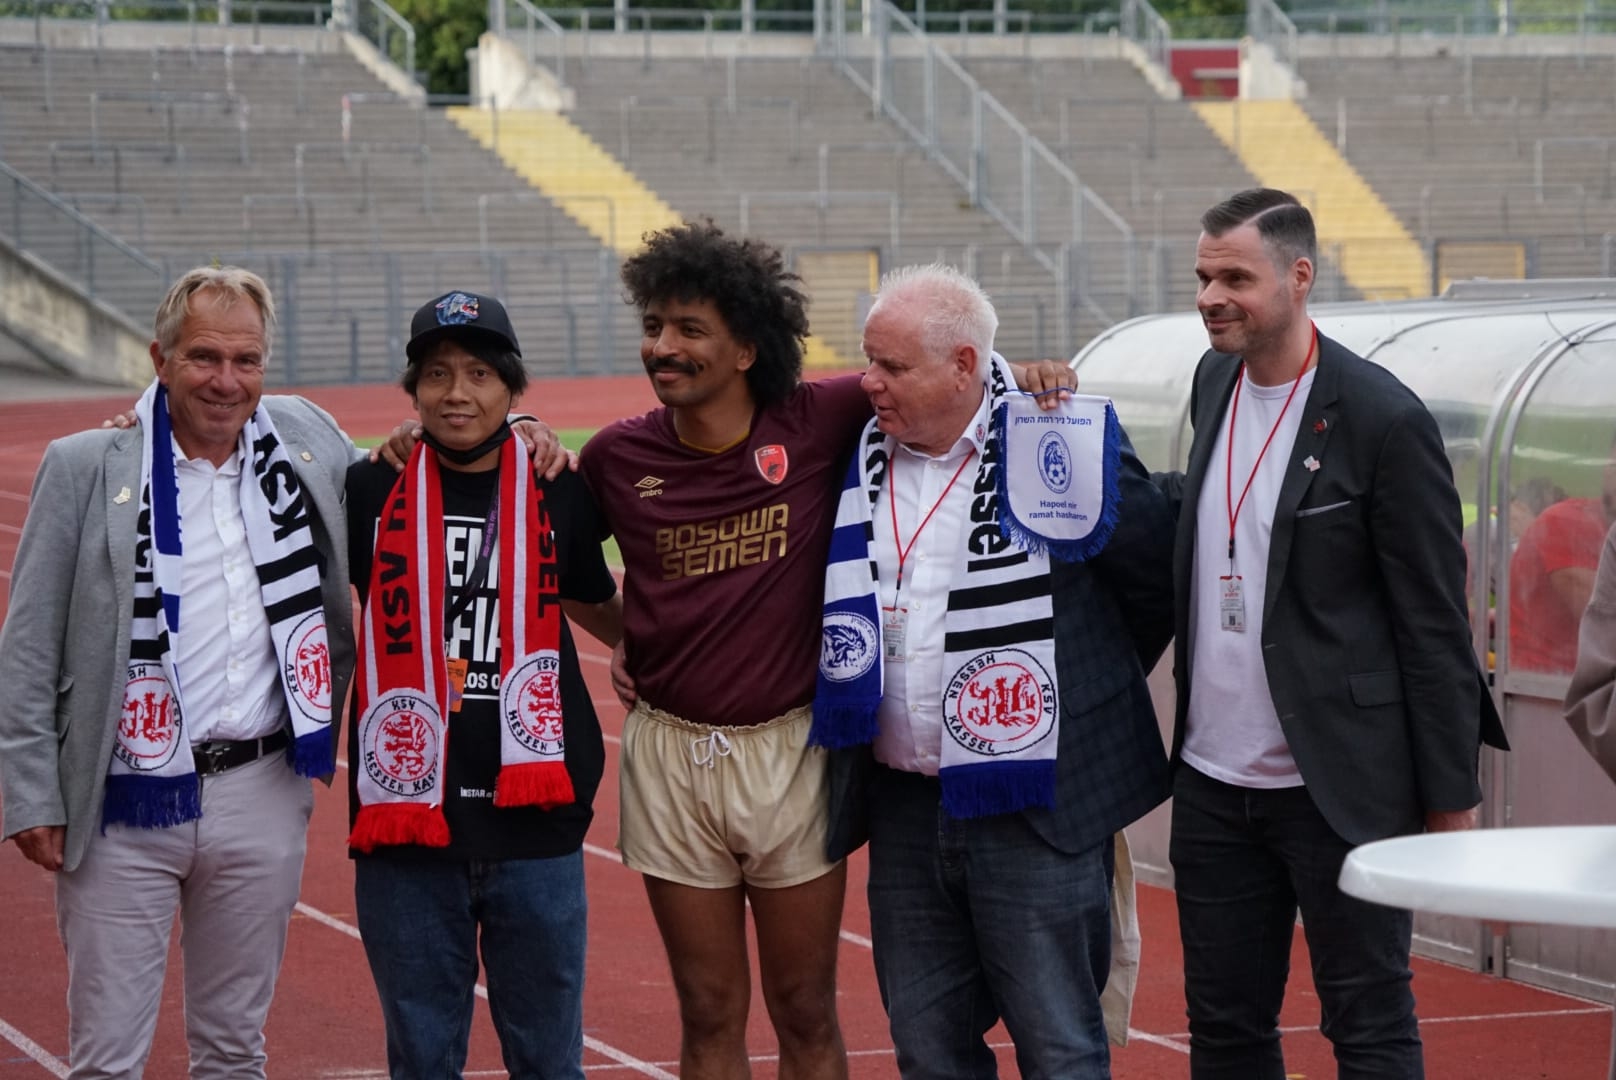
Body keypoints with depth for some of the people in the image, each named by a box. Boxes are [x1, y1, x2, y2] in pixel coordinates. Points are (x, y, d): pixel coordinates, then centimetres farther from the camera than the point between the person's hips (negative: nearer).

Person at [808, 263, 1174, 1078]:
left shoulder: (1056, 447, -10)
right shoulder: (862, 460, 5)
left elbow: (1156, 581, 1)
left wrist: (1084, 689, 10)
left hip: (1033, 808, -5)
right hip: (904, 809, 5)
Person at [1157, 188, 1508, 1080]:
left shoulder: (1383, 419, -13)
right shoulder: (1214, 381, 8)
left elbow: (1434, 624, -10)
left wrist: (1451, 797, -10)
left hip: (1338, 788, -7)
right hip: (1214, 780, 7)